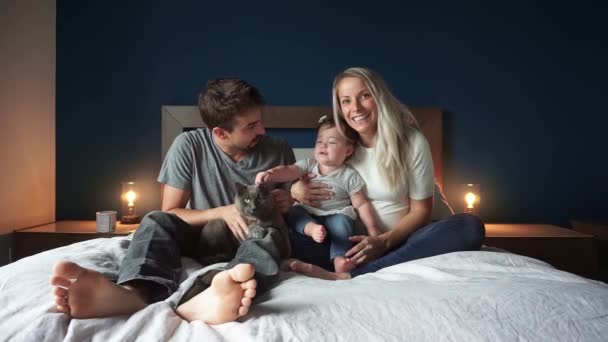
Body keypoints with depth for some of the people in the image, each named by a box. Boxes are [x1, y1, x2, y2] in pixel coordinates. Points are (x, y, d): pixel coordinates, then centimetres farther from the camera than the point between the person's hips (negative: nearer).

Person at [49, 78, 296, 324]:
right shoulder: (189, 145, -12)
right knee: (157, 221, -30)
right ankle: (132, 292, -63)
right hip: (200, 236, 0)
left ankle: (206, 302, -65)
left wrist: (286, 203, -16)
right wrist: (222, 212, -23)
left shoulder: (279, 151, -7)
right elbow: (171, 213, -8)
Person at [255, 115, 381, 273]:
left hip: (334, 215, -2)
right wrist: (269, 174, -35)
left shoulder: (349, 176, -2)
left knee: (342, 221, -32)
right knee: (292, 211, -22)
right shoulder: (308, 164, 4)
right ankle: (311, 228, -43)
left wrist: (373, 229, -7)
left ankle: (339, 259, -37)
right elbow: (288, 171, -15)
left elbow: (362, 205, -2)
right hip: (307, 214, 3)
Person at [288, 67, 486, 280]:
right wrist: (295, 191, -12)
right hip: (353, 242, 1)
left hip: (398, 241, -1)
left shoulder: (413, 142, -5)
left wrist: (384, 241, -19)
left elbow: (420, 210, -2)